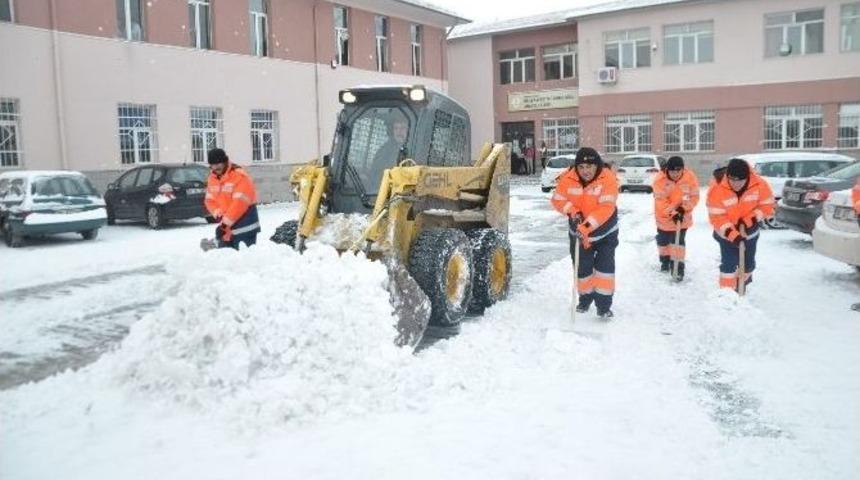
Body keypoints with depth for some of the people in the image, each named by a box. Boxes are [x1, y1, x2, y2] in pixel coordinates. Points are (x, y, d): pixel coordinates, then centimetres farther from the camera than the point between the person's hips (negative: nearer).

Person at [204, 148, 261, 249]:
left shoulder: (240, 176, -16)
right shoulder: (212, 178, 9)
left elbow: (240, 203, -22)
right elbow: (210, 200, 9)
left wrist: (226, 222, -22)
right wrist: (219, 215, -10)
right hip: (226, 229, 8)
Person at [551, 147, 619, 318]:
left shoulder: (608, 179, -26)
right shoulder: (568, 179, -16)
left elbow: (606, 208, -33)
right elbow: (557, 199, -5)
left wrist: (587, 226, -41)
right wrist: (571, 210, -24)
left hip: (605, 231, -3)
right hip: (578, 231, 3)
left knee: (605, 266, -8)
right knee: (582, 267, 11)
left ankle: (604, 304, 2)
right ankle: (585, 298, 35)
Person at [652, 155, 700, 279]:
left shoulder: (690, 178, -17)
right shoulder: (660, 179, -23)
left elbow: (694, 197, -9)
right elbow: (660, 201, -24)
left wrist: (683, 208, -22)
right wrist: (672, 213, -31)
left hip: (682, 216, 0)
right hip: (664, 216, 0)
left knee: (679, 241, -5)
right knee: (663, 240, 16)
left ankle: (678, 266, 1)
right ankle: (665, 260, 39)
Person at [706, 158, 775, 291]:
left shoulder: (759, 185, -23)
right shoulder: (717, 188, -29)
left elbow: (767, 205, -9)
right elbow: (717, 217, -26)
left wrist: (750, 220, -23)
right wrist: (732, 234, -34)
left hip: (749, 231, 3)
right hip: (726, 232, -3)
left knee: (748, 262, 15)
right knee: (729, 262, -10)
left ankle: (742, 285, 42)